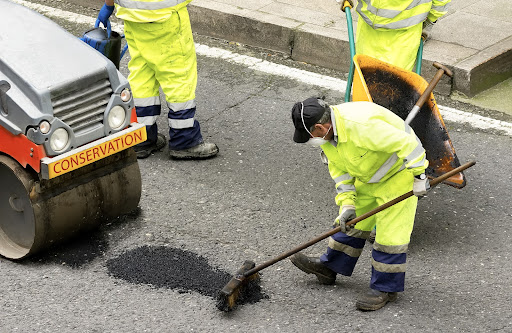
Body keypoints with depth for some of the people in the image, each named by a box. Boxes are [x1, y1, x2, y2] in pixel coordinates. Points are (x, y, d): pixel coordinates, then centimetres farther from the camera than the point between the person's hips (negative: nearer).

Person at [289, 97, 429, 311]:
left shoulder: (362, 125, -38)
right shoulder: (329, 133, -8)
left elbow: (407, 144, -34)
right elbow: (340, 170, 2)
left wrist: (418, 177, -27)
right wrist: (347, 204, -7)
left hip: (398, 175, -9)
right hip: (368, 177, 9)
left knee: (390, 232, -7)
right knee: (352, 222, 17)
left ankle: (385, 289, 5)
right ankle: (328, 267, 32)